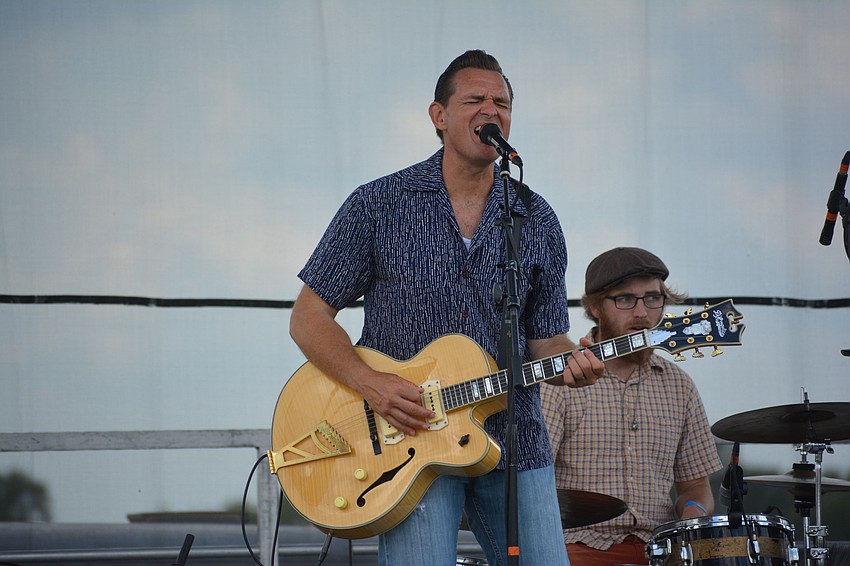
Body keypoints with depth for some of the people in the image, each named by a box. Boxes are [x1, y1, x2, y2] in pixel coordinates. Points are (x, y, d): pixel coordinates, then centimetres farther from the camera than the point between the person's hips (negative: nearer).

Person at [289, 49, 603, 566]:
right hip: (407, 442, -3)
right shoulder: (378, 206, -1)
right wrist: (372, 384, -15)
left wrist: (572, 363, -12)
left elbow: (545, 338, 12)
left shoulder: (537, 223, 8)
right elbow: (308, 318, 0)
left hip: (514, 444, 3)